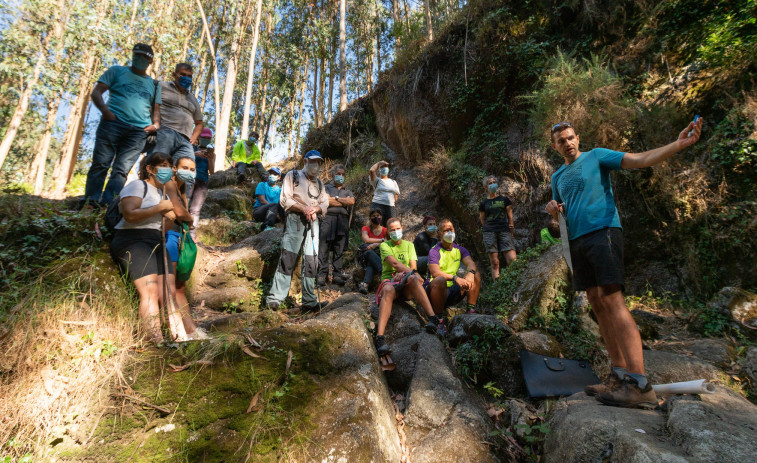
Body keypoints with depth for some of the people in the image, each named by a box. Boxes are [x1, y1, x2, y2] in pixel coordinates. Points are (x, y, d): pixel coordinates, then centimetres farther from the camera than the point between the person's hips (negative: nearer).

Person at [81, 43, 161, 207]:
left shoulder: (154, 85, 25)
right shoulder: (117, 71, 18)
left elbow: (156, 108, 23)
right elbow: (96, 92, 10)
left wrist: (155, 124, 1)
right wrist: (105, 109, -9)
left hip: (139, 131, 1)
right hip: (112, 123, -1)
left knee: (121, 170, -7)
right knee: (100, 164, -9)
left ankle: (106, 205, -9)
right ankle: (90, 202, -8)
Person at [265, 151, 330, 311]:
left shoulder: (319, 183, 24)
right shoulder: (293, 176, 9)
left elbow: (325, 203, 15)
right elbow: (285, 200, -2)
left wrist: (316, 208, -7)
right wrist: (303, 209, -14)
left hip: (313, 222, 5)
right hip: (295, 220, -5)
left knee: (311, 260, 1)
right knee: (287, 258, -13)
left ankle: (309, 301, 4)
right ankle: (275, 298, -11)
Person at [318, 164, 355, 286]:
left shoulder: (347, 191, 25)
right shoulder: (327, 188, 14)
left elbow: (352, 201, 3)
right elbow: (327, 201, -4)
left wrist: (336, 198, 1)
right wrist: (344, 202, 3)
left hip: (343, 220, 3)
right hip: (329, 218, -3)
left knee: (340, 250, 1)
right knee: (324, 248, -9)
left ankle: (337, 274, 3)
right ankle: (322, 274, -7)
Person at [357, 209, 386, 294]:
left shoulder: (385, 230, 14)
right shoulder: (365, 229, 13)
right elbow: (366, 240, -9)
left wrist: (375, 244, -24)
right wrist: (382, 240, -11)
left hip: (380, 256, 0)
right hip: (366, 256, 0)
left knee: (371, 263, -37)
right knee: (370, 252, -37)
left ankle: (365, 284, -57)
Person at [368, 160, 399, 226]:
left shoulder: (393, 182, 18)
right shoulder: (377, 180, 6)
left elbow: (396, 194, 19)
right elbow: (371, 170, -11)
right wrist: (379, 163, 3)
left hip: (390, 208, 4)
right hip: (377, 206, -3)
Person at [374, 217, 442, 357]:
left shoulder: (409, 245, 19)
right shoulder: (384, 245, 8)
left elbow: (413, 266, 7)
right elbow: (394, 263, -10)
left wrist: (403, 274, -16)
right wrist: (413, 272, -24)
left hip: (407, 287, 2)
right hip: (389, 280, -2)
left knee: (413, 279, -35)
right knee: (388, 290, -39)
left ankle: (433, 319, -48)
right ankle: (380, 337, -54)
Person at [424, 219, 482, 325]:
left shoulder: (460, 249, 10)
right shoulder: (434, 251, -9)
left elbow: (471, 263, -6)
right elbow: (435, 273, -23)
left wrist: (471, 273, -30)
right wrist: (455, 278, -36)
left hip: (453, 290, 5)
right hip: (435, 289, -5)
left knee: (476, 276, -8)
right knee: (440, 280, -38)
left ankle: (471, 312, -9)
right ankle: (439, 319, -24)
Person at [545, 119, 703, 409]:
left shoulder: (597, 156, 5)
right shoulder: (557, 177, 21)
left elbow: (640, 160, -8)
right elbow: (559, 218, 26)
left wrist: (679, 144, -25)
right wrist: (552, 210, 2)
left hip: (602, 231, -6)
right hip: (576, 241, 7)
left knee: (611, 300, -18)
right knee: (598, 305, 3)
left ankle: (640, 385, -18)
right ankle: (620, 375, 8)